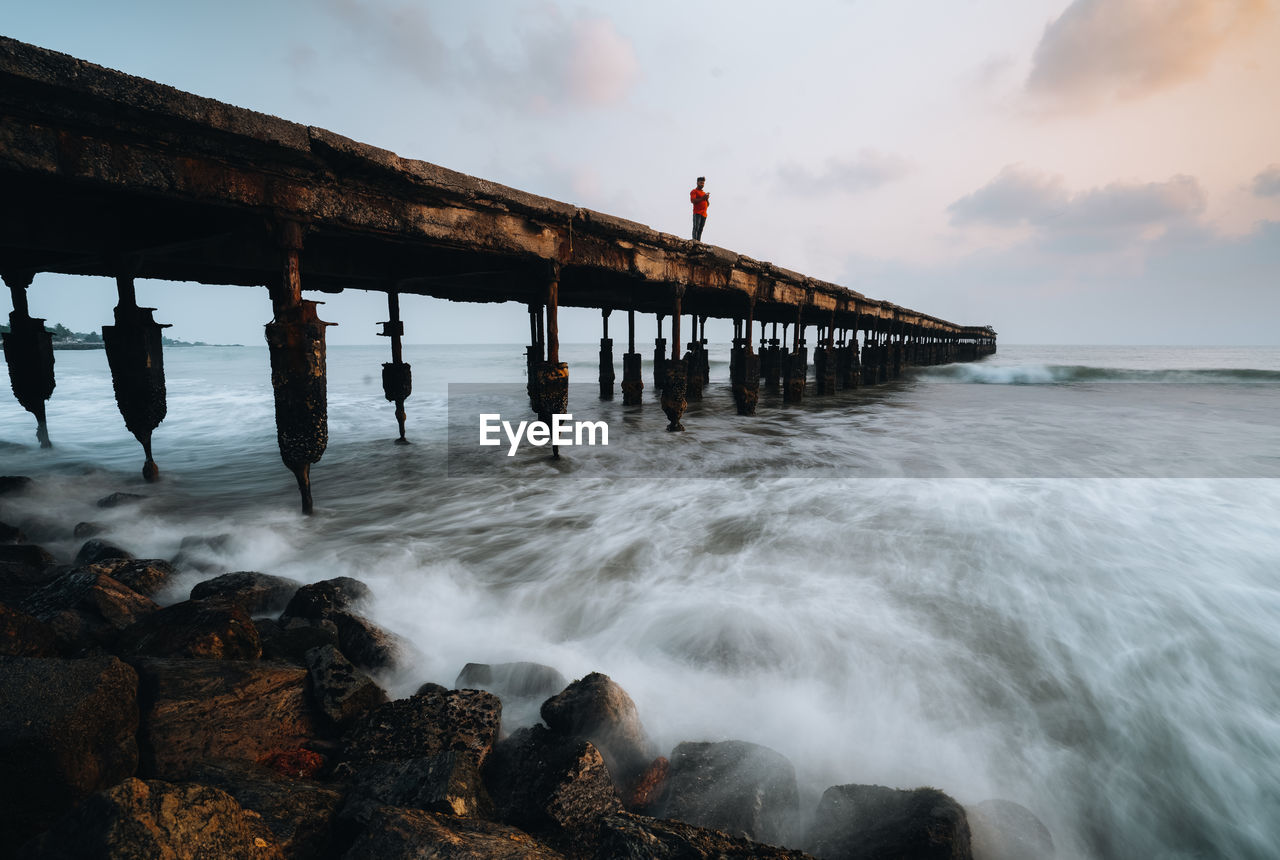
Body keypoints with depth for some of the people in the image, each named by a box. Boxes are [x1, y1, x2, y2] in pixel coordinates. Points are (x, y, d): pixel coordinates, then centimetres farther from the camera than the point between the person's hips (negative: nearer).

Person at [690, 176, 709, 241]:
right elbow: (692, 201, -12)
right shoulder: (694, 191, 4)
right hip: (697, 213, -7)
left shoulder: (704, 193, 26)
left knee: (701, 229, 1)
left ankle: (699, 241, -1)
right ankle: (694, 240, -21)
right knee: (696, 227, -15)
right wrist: (702, 198, -14)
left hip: (704, 213, 7)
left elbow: (707, 204, 27)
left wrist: (707, 199, 5)